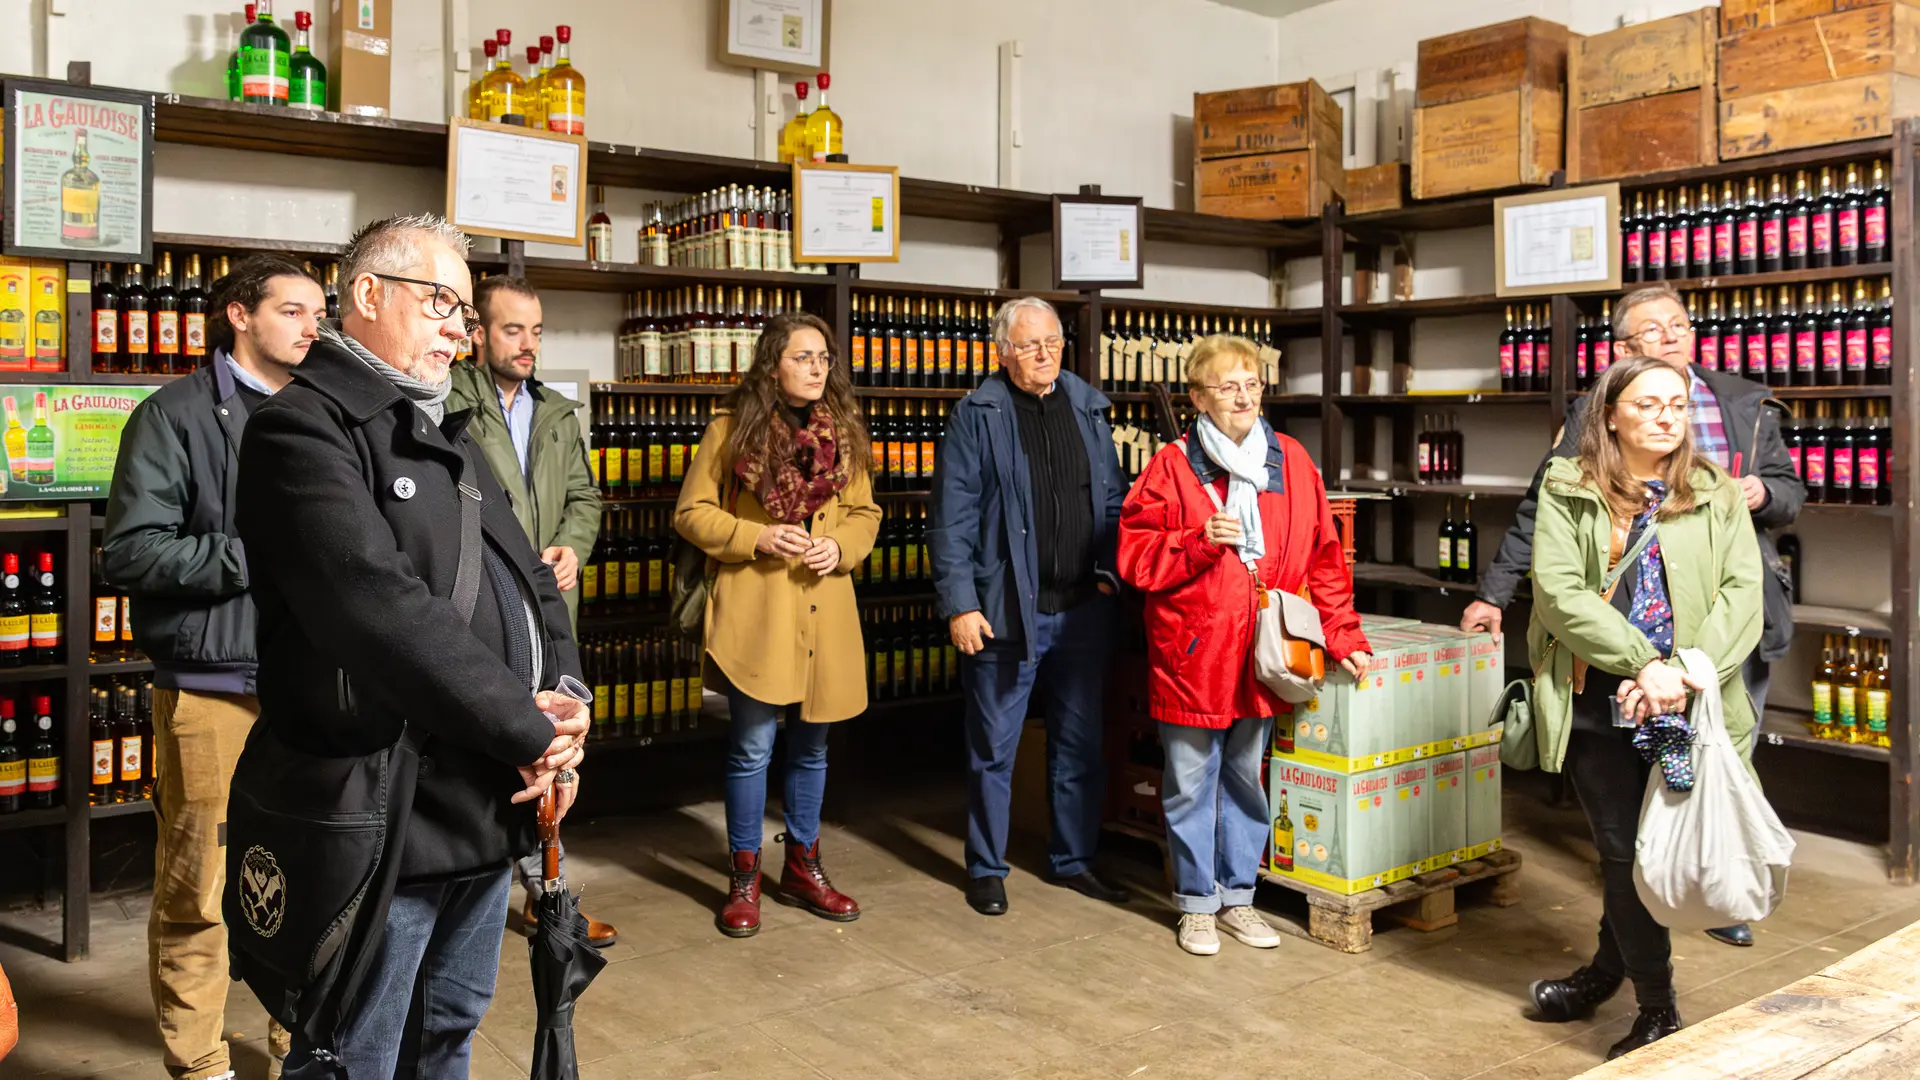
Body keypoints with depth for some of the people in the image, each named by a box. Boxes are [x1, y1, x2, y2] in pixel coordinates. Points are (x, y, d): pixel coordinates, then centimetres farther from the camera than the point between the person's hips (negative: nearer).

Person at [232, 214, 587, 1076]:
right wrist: (528, 728, -20)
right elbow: (380, 610, -26)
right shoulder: (303, 429, -13)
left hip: (491, 805, 9)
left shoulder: (449, 436, 17)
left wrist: (566, 706, -4)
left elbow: (533, 581, 14)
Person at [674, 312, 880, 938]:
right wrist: (757, 537, -14)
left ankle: (802, 867, 29)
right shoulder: (731, 430, -4)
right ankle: (745, 878, 17)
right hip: (754, 611, -4)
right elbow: (692, 513, -1)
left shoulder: (843, 433, 7)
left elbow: (866, 513, 14)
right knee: (753, 746, 0)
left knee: (812, 745, 13)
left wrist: (840, 546, -7)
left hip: (823, 612, 4)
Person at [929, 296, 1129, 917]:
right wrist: (960, 604, -13)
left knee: (1080, 745, 14)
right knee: (994, 748, 6)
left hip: (1083, 610, 4)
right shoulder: (977, 415, -3)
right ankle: (986, 870, 21)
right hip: (1006, 609, -4)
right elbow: (953, 517, -7)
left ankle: (1073, 860, 29)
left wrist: (1108, 572, 1)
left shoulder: (1088, 408, 10)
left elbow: (1114, 498, 13)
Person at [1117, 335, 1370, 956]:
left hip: (1260, 658, 3)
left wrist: (1343, 636, 3)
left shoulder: (1291, 462, 5)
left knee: (1247, 781, 15)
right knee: (1191, 785, 8)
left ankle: (1237, 898, 30)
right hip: (1191, 655, -3)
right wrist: (1199, 542, -20)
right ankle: (1196, 904, 24)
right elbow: (1135, 556, -7)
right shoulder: (1172, 467, -5)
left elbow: (1323, 559, 7)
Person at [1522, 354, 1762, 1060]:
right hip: (1595, 702, -1)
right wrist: (1643, 663, -19)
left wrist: (1686, 672, -20)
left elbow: (1742, 593, -4)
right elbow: (1558, 590, -10)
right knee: (1622, 851, 4)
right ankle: (1657, 1008, 20)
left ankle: (1612, 968, 29)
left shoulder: (1719, 497, 6)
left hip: (1683, 705, 1)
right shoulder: (1568, 492, 0)